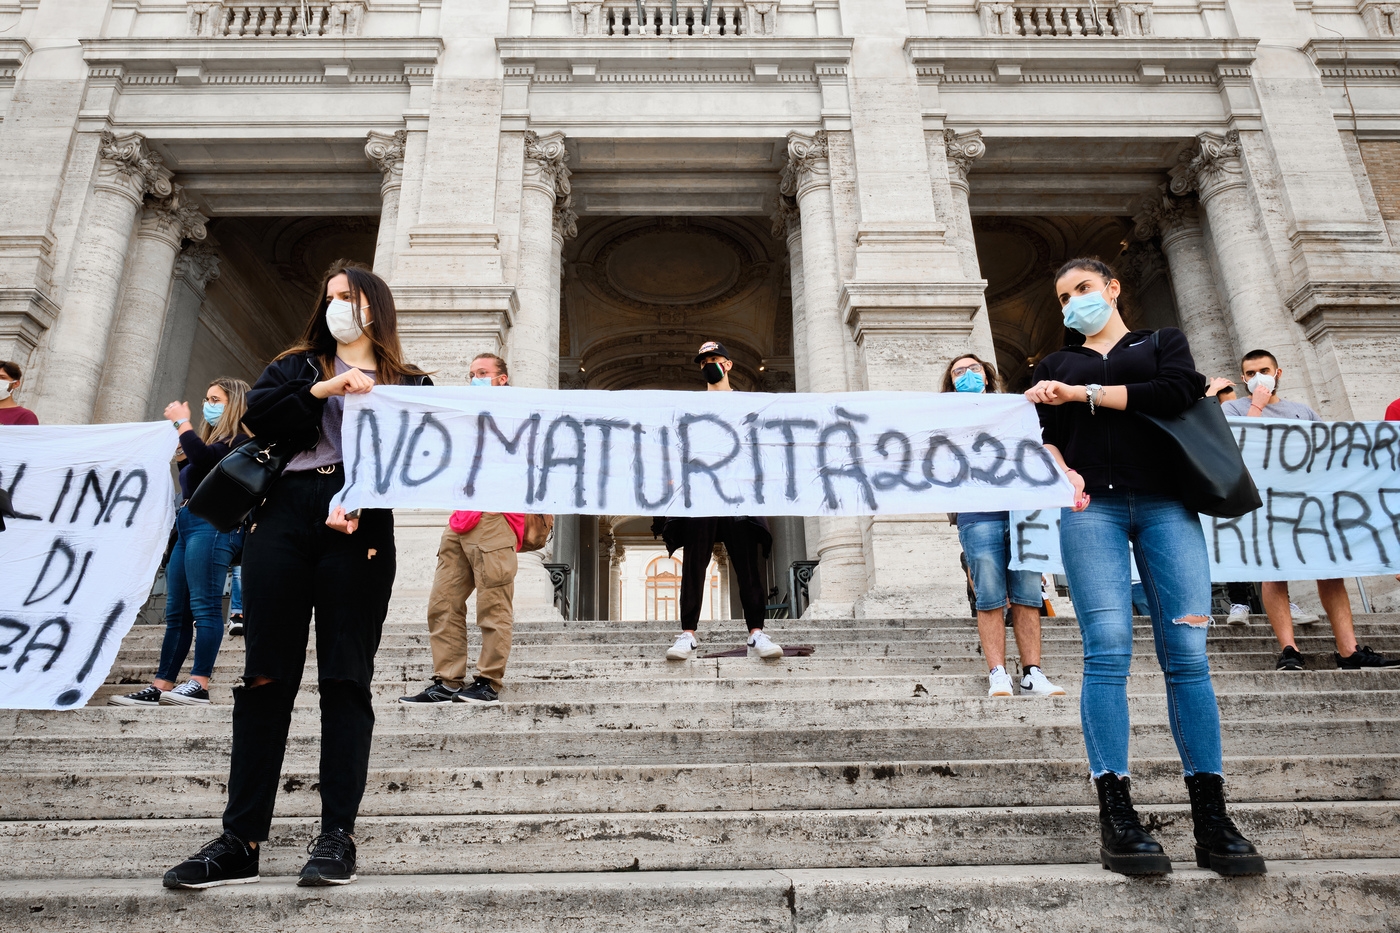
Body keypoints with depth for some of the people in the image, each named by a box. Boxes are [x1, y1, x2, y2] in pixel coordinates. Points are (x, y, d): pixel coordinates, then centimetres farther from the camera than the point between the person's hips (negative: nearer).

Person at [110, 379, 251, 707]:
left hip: (213, 526, -10)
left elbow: (204, 457, -19)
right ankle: (160, 688, 7)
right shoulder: (213, 439, 26)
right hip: (188, 527, 10)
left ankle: (199, 686, -18)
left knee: (203, 607, -15)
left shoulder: (239, 440, -2)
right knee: (176, 613, 6)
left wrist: (181, 422, -8)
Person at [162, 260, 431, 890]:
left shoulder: (409, 384, 15)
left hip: (360, 529, -2)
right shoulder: (297, 367, 24)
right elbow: (257, 415, 4)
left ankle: (337, 835, 1)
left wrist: (361, 502, -16)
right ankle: (241, 840, 1)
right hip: (283, 515, 2)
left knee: (345, 678, -3)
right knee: (267, 674, -2)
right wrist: (324, 390, -6)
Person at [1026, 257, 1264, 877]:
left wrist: (1083, 395, -1)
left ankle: (1211, 820, -3)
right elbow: (1043, 436, 11)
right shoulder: (1055, 366, 24)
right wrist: (1063, 471, -11)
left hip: (1166, 504, 0)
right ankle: (1116, 817, -12)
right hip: (1092, 506, 0)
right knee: (1108, 651, -11)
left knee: (1187, 653, -6)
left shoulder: (1163, 341, 21)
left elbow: (1174, 394, -1)